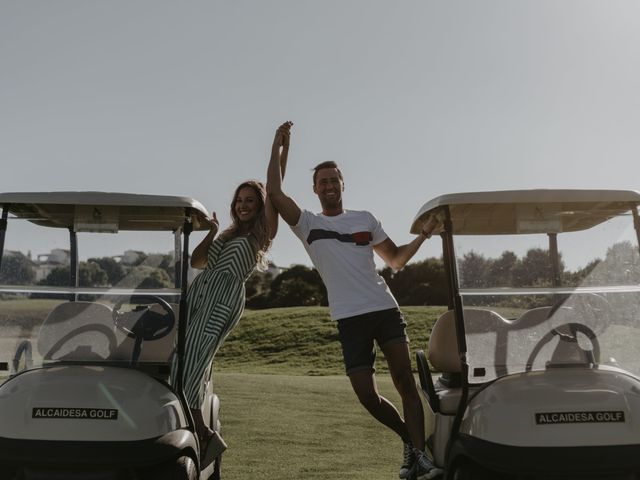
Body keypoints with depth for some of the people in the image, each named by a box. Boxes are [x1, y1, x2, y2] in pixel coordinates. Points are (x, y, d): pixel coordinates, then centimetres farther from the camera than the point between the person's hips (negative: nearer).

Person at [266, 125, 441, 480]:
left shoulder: (365, 219, 15)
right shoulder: (307, 224, 8)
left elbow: (395, 259, 21)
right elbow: (274, 192, -5)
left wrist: (423, 235, 8)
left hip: (385, 308, 1)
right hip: (349, 318, -1)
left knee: (404, 380, -12)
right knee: (367, 396, -1)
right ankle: (409, 439, 22)